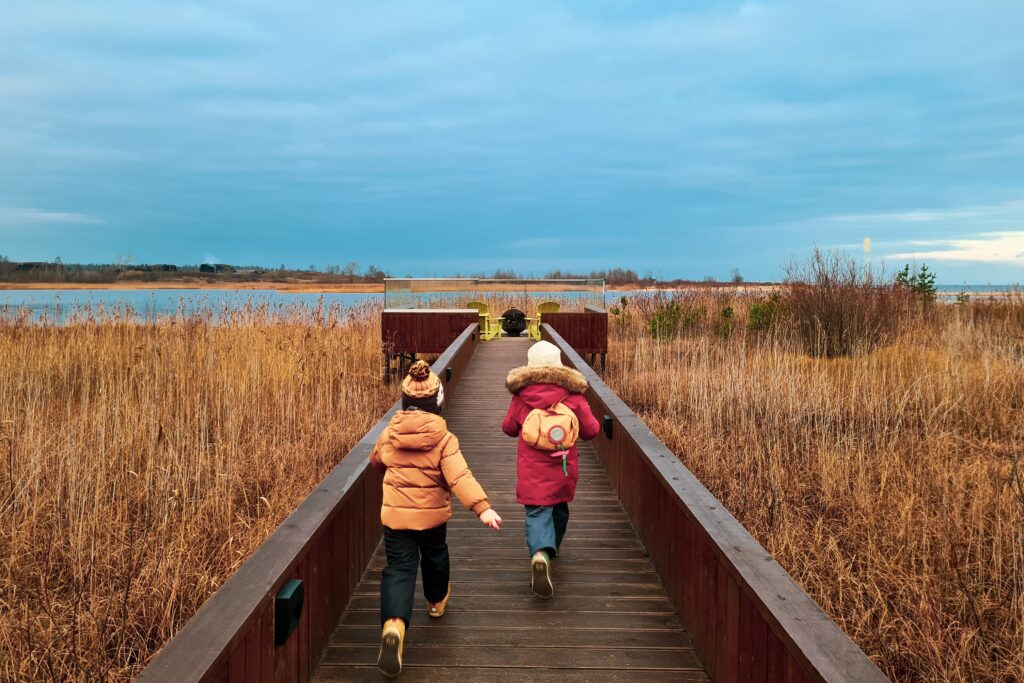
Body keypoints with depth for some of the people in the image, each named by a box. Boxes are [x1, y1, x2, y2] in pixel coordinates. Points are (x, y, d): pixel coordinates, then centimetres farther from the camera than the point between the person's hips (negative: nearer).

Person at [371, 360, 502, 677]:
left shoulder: (389, 434, -4)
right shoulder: (444, 439, -14)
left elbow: (376, 460, 17)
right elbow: (460, 477, -24)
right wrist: (483, 507, -26)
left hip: (394, 515, 1)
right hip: (433, 515, 0)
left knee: (399, 568, -2)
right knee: (435, 558, 26)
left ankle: (393, 625, -25)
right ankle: (437, 601, 51)